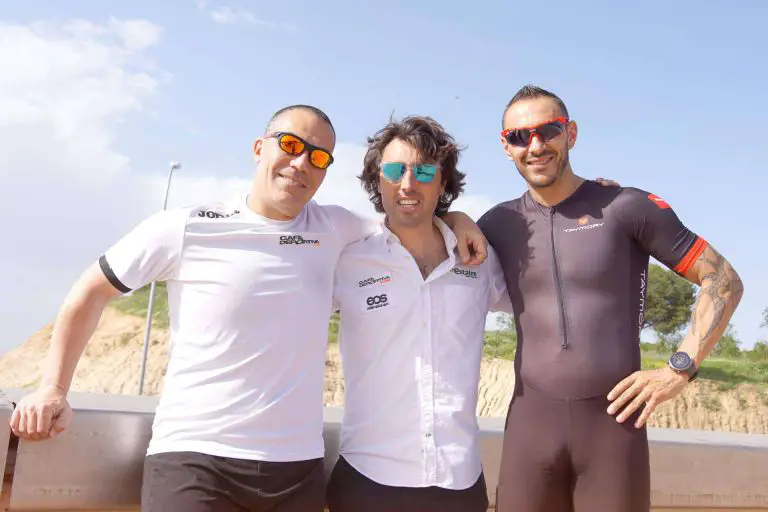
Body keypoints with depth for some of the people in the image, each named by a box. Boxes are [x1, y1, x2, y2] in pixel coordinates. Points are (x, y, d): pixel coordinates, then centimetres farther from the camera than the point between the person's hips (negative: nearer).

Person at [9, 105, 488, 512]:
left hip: (299, 465, 4)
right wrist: (54, 388, 2)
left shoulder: (334, 228, 4)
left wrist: (452, 217, 2)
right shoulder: (186, 228, -5)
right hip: (194, 457, -3)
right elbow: (92, 292, 6)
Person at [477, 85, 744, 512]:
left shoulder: (628, 207, -3)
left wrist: (679, 370, -9)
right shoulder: (499, 224, 6)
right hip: (530, 421, 3)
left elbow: (725, 281, 0)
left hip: (614, 420, -2)